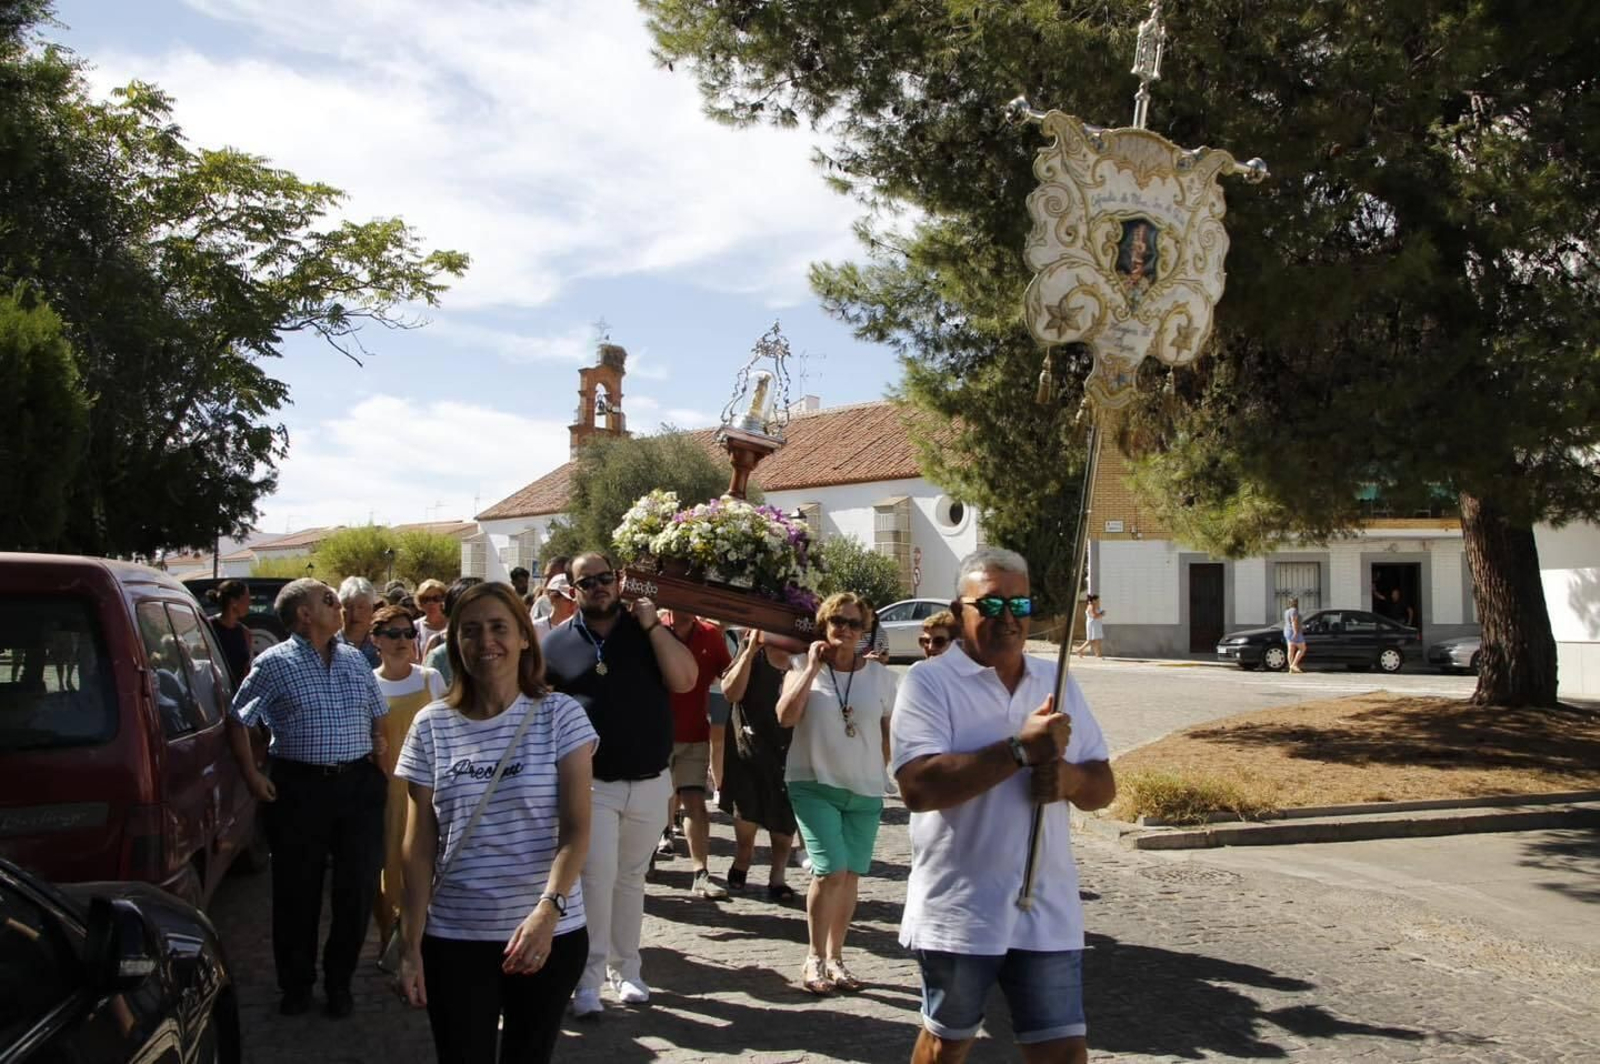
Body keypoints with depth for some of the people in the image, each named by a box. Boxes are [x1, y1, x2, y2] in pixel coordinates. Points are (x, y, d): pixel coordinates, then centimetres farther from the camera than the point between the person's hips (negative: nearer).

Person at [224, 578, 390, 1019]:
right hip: (300, 788, -4)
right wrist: (252, 776, -4)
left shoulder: (355, 659, 10)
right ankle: (296, 983, 25)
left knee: (358, 888, 6)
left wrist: (379, 743, 6)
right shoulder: (275, 663, -3)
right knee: (297, 891, 6)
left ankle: (339, 981, 24)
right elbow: (238, 720, 1)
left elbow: (378, 713, 22)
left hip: (359, 785, 4)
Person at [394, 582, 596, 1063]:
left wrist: (548, 909, -26)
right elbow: (418, 846, 3)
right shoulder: (432, 725, 1)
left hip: (551, 933, -1)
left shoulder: (560, 716, -5)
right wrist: (411, 946, 1)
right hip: (453, 938, 1)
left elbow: (576, 828, -11)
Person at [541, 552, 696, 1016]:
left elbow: (684, 679, -9)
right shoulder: (558, 643, 2)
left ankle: (625, 969, 26)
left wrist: (653, 624, -14)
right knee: (597, 876, -10)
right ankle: (588, 977, 2)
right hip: (591, 784, -2)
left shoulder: (648, 630, 4)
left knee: (631, 878, 14)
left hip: (650, 782, 2)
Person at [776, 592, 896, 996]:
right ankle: (814, 958, 5)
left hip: (865, 791, 3)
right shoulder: (804, 667, -2)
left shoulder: (879, 674, 1)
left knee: (850, 876, 8)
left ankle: (834, 958, 24)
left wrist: (877, 774, 10)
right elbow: (785, 716, -16)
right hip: (815, 785, -3)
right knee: (831, 871, -13)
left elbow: (888, 731, 10)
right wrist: (812, 667, -15)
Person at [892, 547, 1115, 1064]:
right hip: (957, 913, -4)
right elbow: (919, 787, -22)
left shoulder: (1058, 683, 9)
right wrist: (1021, 749, -22)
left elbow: (1103, 786, 12)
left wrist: (1070, 777, -12)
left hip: (1047, 911, 4)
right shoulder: (928, 681, -9)